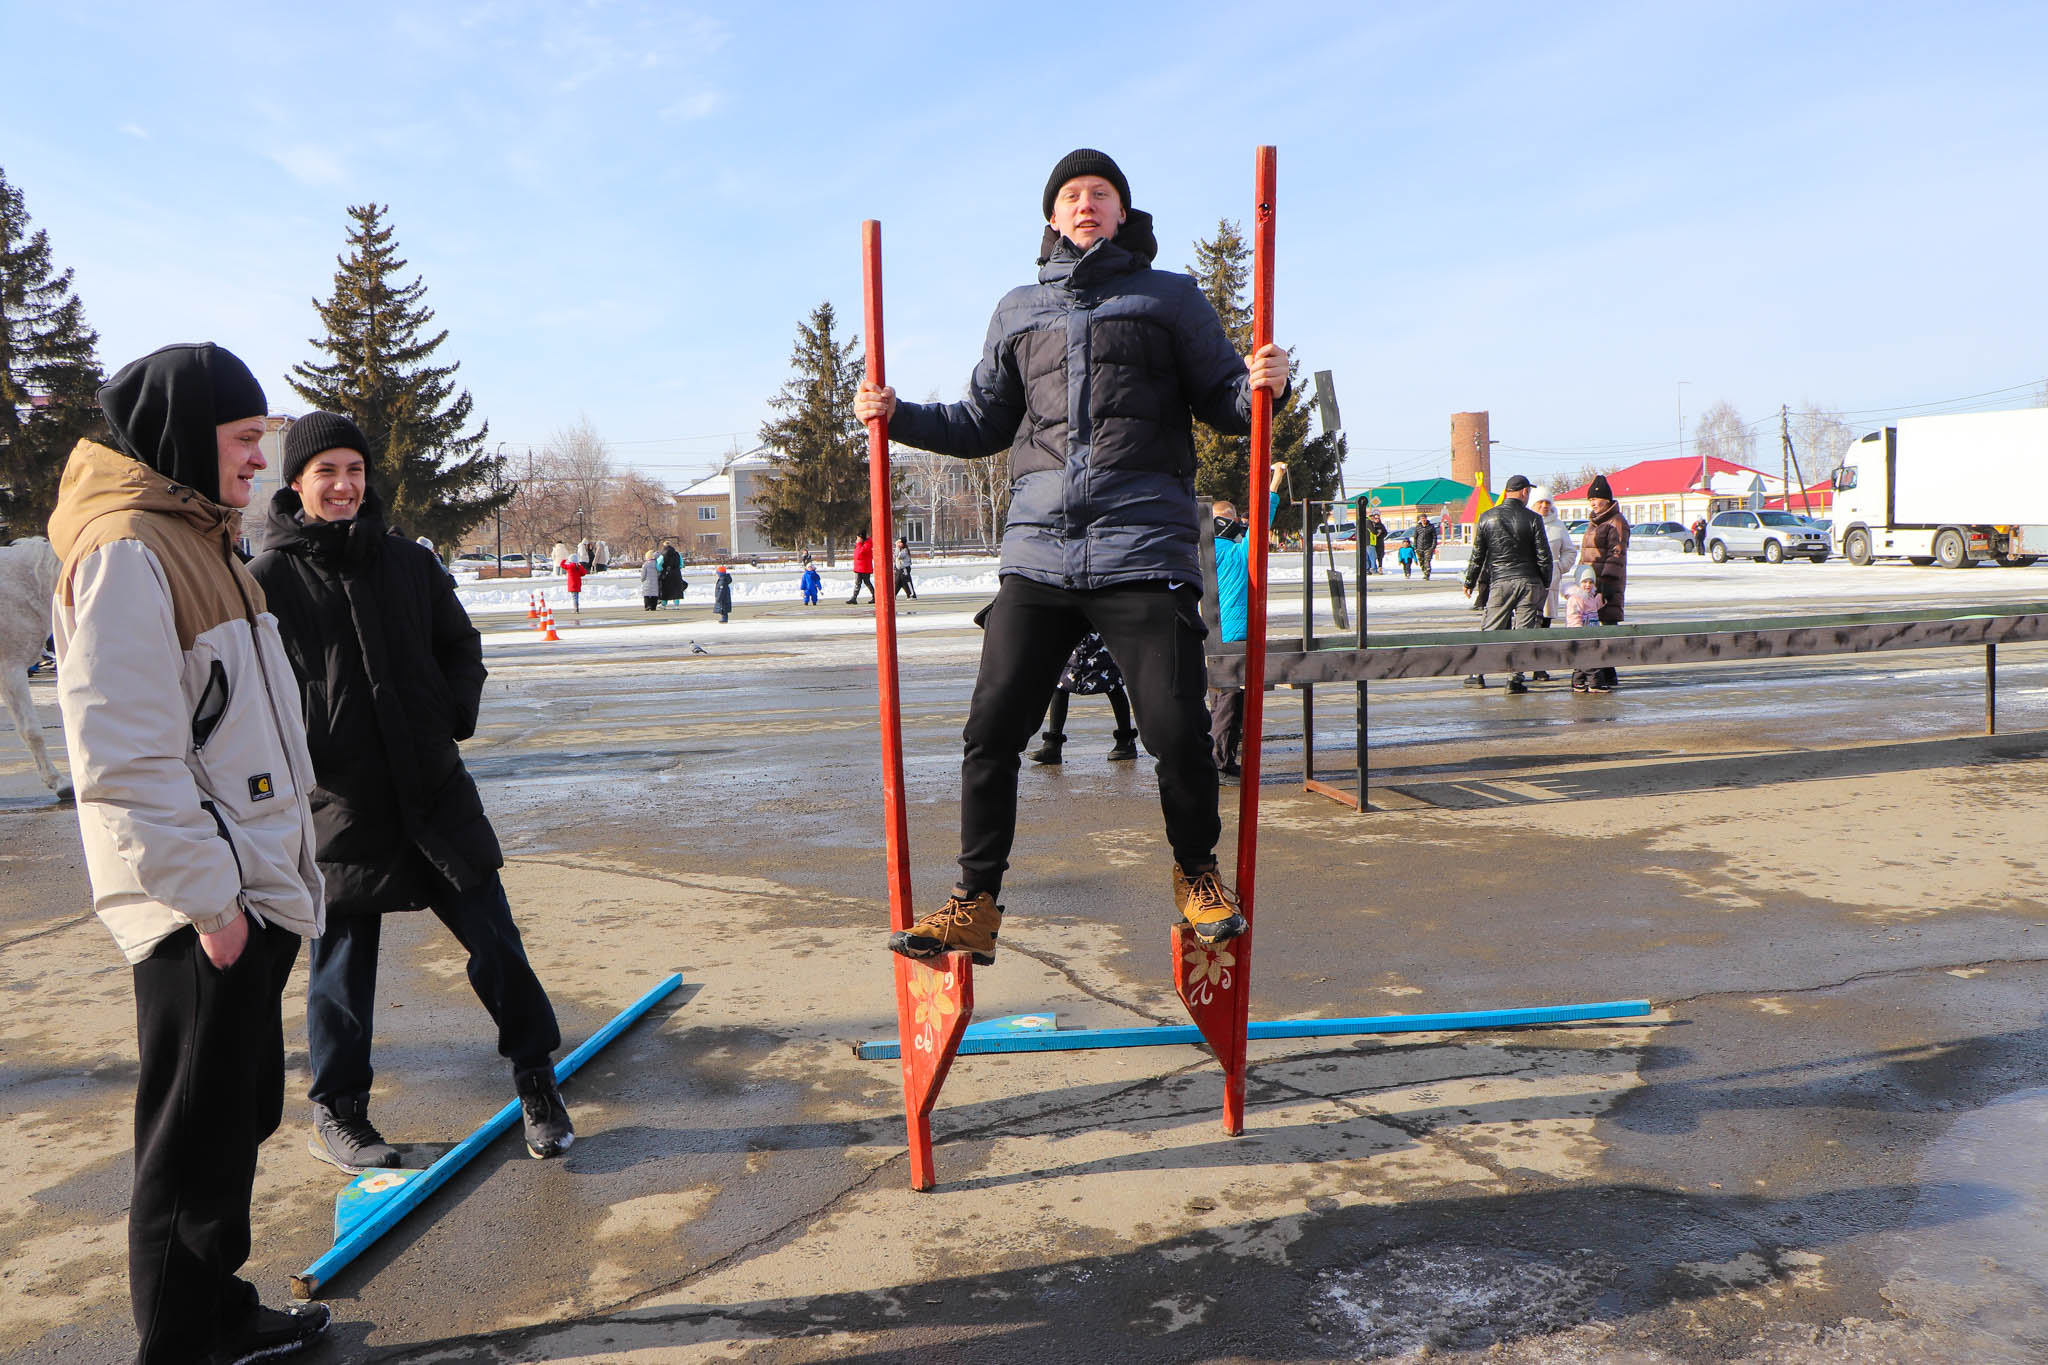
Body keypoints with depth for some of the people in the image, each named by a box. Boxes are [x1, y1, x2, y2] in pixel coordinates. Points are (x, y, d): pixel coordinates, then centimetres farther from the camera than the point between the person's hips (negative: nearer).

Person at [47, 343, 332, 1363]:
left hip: (249, 889, 10)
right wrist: (208, 897, -19)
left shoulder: (194, 540, 14)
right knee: (196, 1145, 4)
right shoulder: (125, 552, -17)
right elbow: (125, 758, -23)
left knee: (241, 1118, 20)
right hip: (201, 909, -10)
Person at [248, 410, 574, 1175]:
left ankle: (535, 1077, 20)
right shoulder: (267, 580, -2)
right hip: (339, 803, -3)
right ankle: (336, 1112, 27)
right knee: (342, 960, 9)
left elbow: (461, 645, 19)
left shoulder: (408, 566, 9)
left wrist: (456, 712, 5)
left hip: (433, 788, 3)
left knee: (494, 937, 5)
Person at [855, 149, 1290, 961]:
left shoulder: (1170, 298, 13)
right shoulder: (1018, 310, 20)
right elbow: (985, 424, 25)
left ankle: (1196, 875, 21)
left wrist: (1262, 386, -10)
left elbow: (1223, 401, 11)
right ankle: (974, 906, 11)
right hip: (1038, 552, 3)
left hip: (1144, 550, -2)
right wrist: (898, 416, 13)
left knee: (1177, 729, -7)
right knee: (991, 729, -3)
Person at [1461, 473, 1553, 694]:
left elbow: (1477, 554, 6)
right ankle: (1515, 679, 0)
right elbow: (1543, 555, -1)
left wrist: (1469, 582, 16)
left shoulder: (1487, 517, 2)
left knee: (1491, 628, 10)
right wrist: (1546, 583, 11)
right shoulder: (1533, 519, -4)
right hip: (1528, 582, -2)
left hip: (1499, 582, 2)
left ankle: (1478, 672, 6)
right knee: (1523, 630, 2)